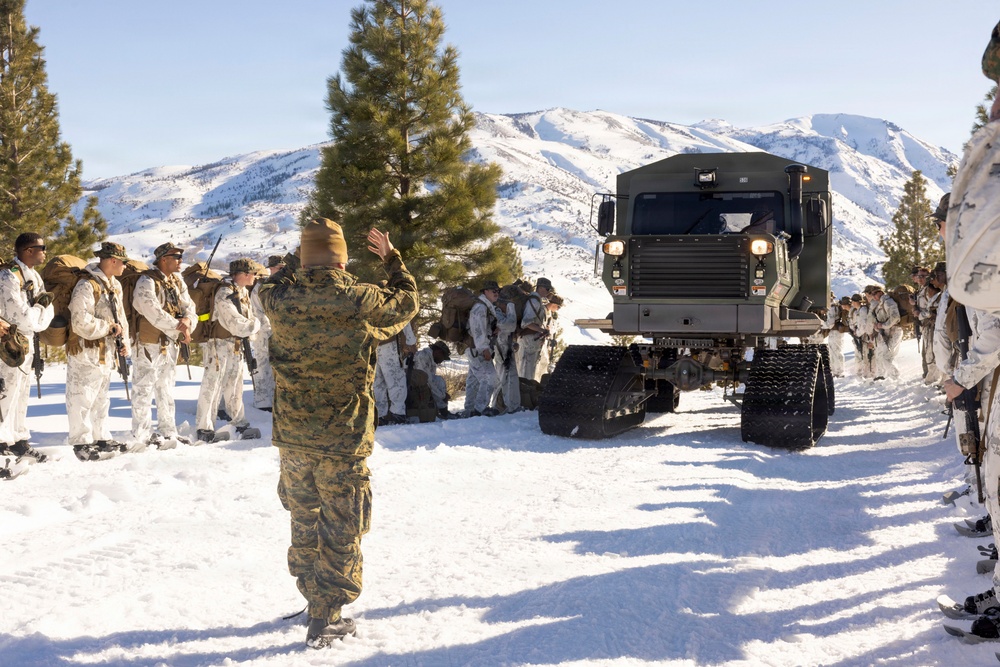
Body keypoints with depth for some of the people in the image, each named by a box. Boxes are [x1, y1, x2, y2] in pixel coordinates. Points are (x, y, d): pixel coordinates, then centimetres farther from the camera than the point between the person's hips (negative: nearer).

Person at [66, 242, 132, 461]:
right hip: (86, 353, -10)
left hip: (107, 352, 10)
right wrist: (109, 328, -16)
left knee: (101, 399, 18)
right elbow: (81, 323, -25)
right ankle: (82, 443, 3)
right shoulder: (87, 286, -19)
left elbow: (120, 317, 18)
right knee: (82, 400, -4)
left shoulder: (115, 286, 10)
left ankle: (102, 439, 27)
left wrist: (124, 342, 5)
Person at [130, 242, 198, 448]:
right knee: (144, 389, -4)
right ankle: (142, 435, 2)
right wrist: (178, 328, -17)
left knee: (167, 390, 16)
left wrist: (187, 320, -17)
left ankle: (168, 431, 25)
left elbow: (189, 307, 6)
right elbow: (153, 312, -22)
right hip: (150, 344, -8)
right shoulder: (147, 282, -14)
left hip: (171, 343, 8)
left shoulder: (177, 282, 11)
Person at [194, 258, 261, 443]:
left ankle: (240, 425, 24)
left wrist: (250, 326, -9)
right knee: (212, 388, -3)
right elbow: (237, 325, -25)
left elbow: (247, 316, 11)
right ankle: (204, 429, 3)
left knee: (234, 387, 16)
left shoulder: (243, 291, 7)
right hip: (219, 345, -9)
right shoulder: (225, 294, -22)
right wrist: (255, 324, -9)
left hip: (236, 346, 9)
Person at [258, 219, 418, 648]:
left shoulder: (279, 300, -6)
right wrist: (391, 258, 20)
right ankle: (324, 620, 8)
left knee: (304, 520, 20)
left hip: (292, 435, 4)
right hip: (343, 437, -4)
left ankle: (316, 602, 32)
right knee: (341, 530, 7)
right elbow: (406, 303, 7)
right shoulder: (362, 301, -13)